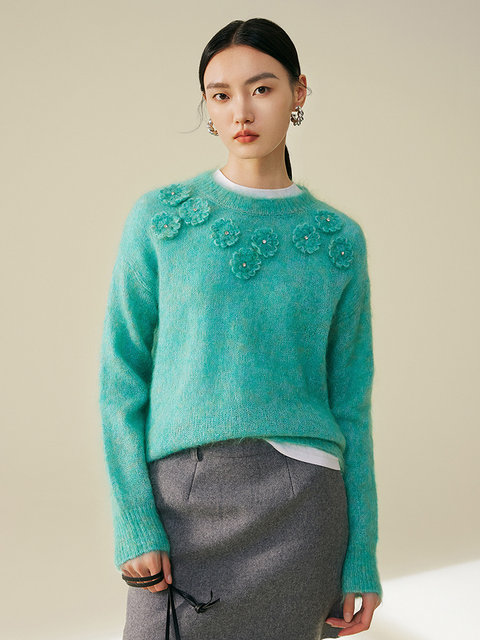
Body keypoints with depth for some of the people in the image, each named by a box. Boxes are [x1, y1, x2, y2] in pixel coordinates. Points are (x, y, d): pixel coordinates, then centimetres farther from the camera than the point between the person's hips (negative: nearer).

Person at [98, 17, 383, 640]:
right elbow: (122, 375, 1)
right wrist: (133, 521, -8)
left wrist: (362, 554, 4)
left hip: (299, 501, 1)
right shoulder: (160, 217, 3)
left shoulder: (339, 238, 6)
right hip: (182, 500, 0)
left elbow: (349, 402, 7)